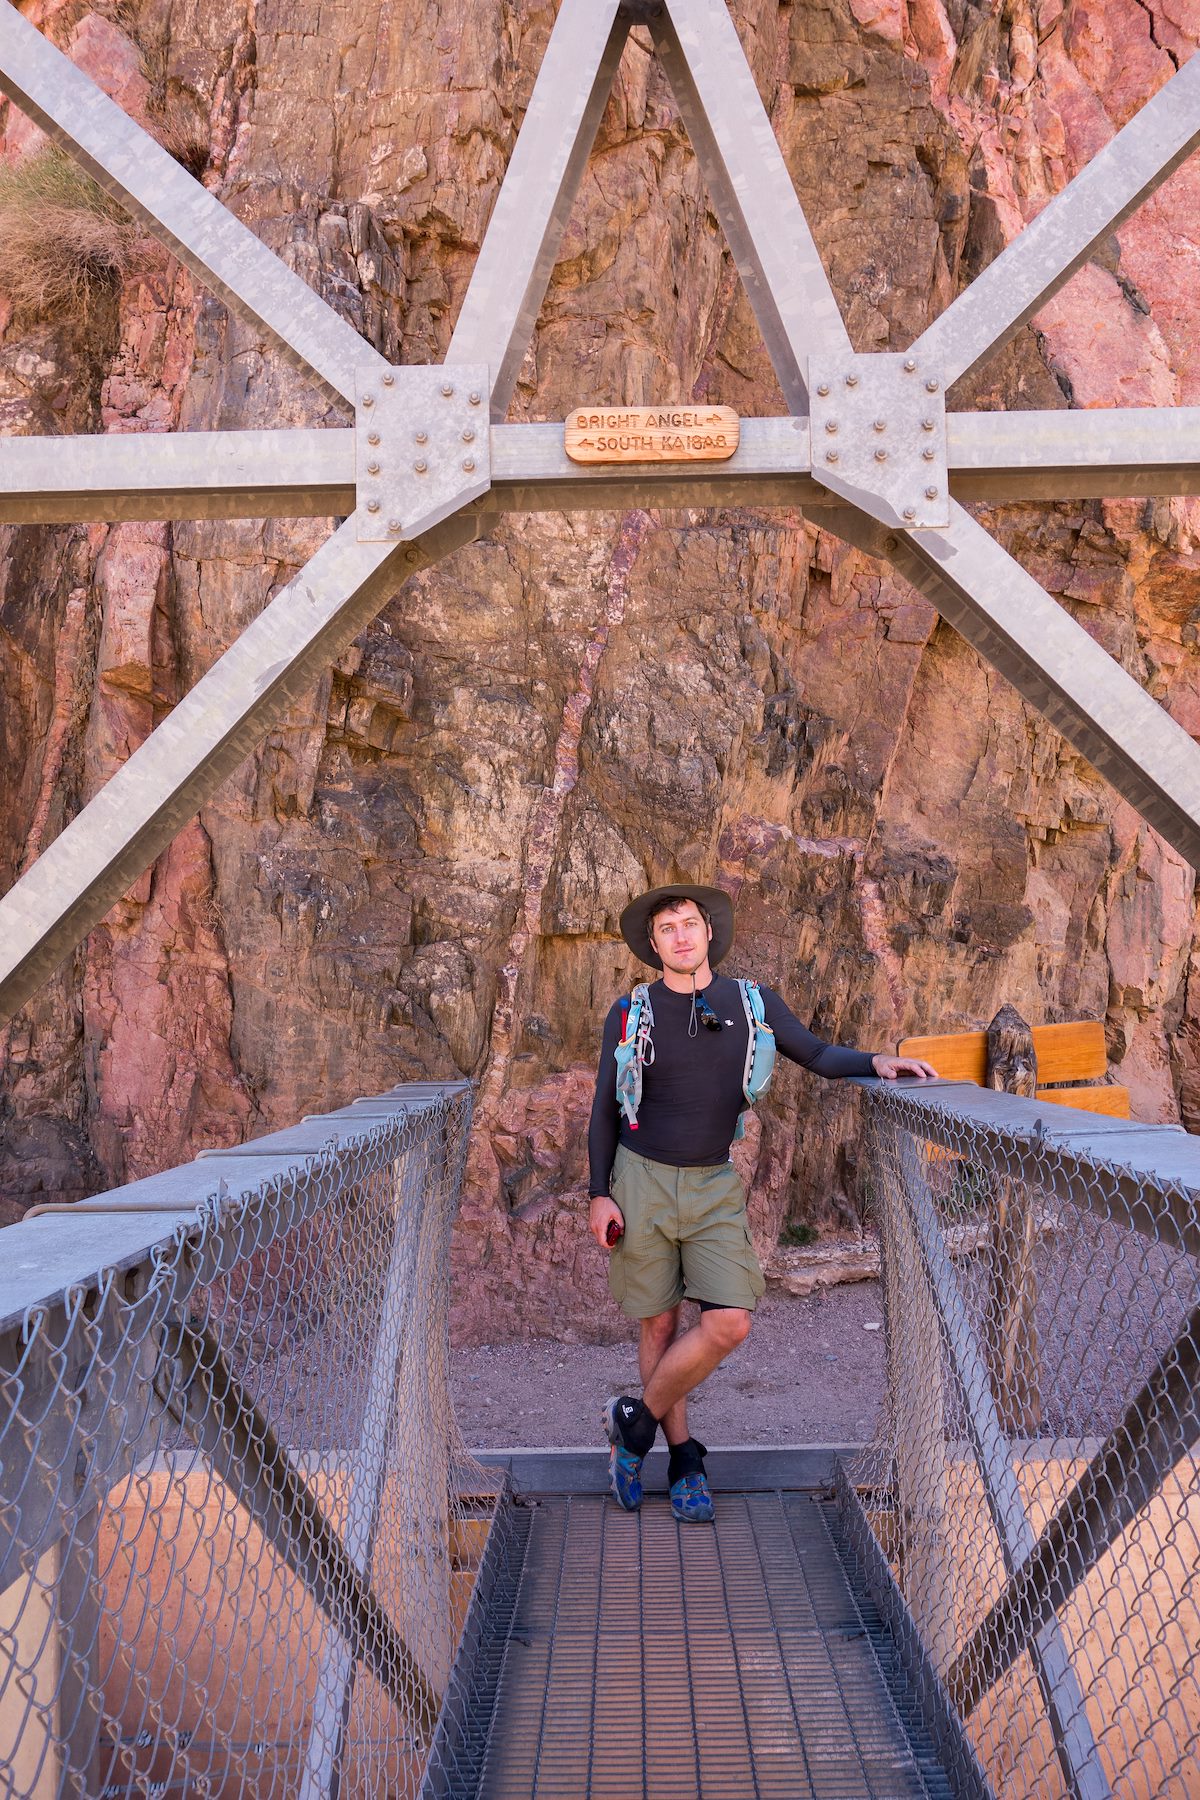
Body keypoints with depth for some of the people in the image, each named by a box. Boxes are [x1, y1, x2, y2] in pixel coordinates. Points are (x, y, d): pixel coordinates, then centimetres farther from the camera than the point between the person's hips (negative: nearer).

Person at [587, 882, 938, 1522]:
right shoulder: (630, 1013, -1)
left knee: (730, 1323, -12)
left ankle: (637, 1421, 9)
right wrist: (599, 1195, -2)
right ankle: (682, 1457, 21)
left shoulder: (751, 1002, 2)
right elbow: (605, 1109, 4)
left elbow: (817, 1054, 11)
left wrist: (876, 1063, -8)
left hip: (715, 1185, 1)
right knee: (660, 1324, 4)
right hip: (642, 1180, -1)